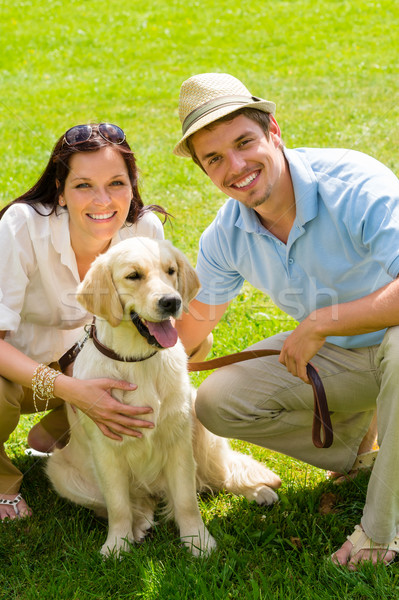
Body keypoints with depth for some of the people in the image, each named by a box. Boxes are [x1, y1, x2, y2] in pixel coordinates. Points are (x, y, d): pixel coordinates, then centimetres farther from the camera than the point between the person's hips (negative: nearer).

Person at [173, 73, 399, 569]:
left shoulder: (356, 185, -29)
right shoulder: (225, 238, -10)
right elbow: (198, 316, 8)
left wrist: (319, 322, -36)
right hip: (331, 354, 6)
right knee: (217, 403, -8)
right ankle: (358, 442, 10)